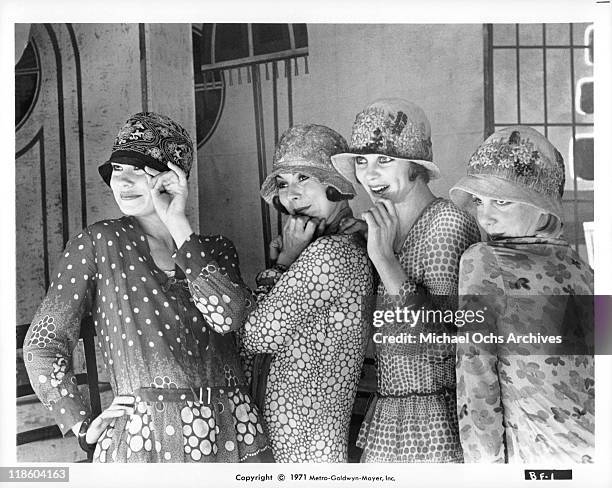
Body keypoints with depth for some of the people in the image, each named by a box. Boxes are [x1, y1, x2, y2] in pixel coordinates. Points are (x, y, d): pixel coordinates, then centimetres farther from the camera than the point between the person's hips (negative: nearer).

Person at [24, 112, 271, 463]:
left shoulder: (216, 249, 7)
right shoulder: (97, 244, 0)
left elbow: (228, 317, -13)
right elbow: (43, 344, 2)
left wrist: (177, 223, -11)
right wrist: (84, 428, -5)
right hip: (146, 441, -2)